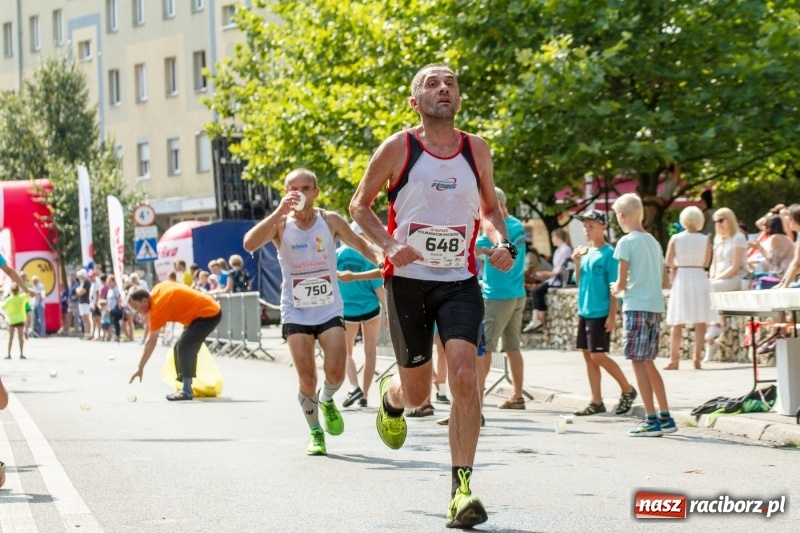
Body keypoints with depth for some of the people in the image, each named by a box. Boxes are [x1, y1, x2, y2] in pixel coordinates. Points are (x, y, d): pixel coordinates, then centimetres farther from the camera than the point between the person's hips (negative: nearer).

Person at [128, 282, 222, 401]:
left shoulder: (158, 306, -21)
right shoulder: (157, 289, 2)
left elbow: (151, 342, -20)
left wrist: (140, 368, -16)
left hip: (209, 314, -11)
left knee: (183, 347, -20)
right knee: (179, 347, 10)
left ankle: (187, 392, -18)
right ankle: (184, 387, 14)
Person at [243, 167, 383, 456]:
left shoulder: (330, 221, -2)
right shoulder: (280, 224, -7)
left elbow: (361, 244, 10)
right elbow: (249, 244, -25)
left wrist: (380, 258, -11)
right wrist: (280, 212, -31)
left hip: (329, 310, 1)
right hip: (296, 313, -1)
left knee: (336, 373, -12)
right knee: (307, 381, -3)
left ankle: (327, 400, 23)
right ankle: (315, 432, 20)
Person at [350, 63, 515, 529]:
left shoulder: (477, 150, 3)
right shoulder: (398, 148, -5)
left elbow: (489, 208, 18)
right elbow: (360, 204, 4)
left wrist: (501, 242, -3)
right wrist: (390, 245, -13)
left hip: (460, 281, 1)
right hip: (408, 281, -1)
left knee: (465, 375, -20)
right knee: (417, 393, 8)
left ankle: (462, 489, -16)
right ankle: (390, 397, 49)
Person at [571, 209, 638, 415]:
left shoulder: (608, 253, -10)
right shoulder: (585, 252, 11)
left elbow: (614, 286, -12)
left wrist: (612, 315, -16)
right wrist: (577, 264, 0)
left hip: (600, 313, -8)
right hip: (584, 311, 8)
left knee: (598, 355, -8)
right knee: (588, 355, 8)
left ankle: (627, 390, 9)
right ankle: (596, 402, 13)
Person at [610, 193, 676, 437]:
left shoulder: (626, 242, -9)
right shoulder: (654, 242, 14)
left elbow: (622, 283, -11)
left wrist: (615, 290, 12)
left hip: (636, 306, -8)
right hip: (655, 306, 8)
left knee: (639, 362, -3)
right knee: (648, 362, 16)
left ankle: (652, 421, -6)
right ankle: (665, 417, 16)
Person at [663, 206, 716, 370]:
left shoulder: (675, 239, -4)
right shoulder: (705, 240, -4)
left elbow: (668, 262, -4)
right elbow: (706, 262, -1)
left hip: (681, 278, 0)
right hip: (700, 278, 0)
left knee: (677, 322, 3)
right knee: (700, 321, 5)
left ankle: (674, 358, 1)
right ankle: (697, 357, 0)